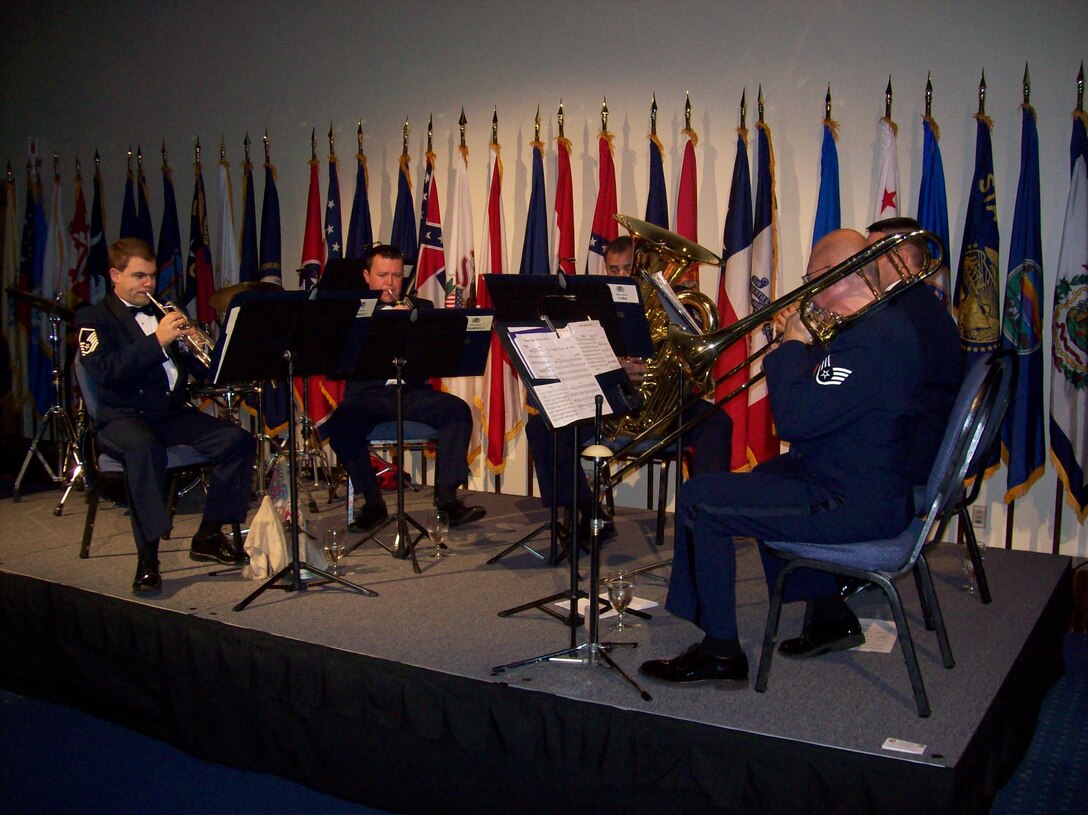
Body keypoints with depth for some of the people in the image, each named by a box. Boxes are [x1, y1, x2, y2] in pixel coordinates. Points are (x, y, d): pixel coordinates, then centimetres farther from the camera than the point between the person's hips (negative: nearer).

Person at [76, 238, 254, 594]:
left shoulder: (163, 312, 21)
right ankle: (148, 556, -34)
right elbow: (103, 372, -15)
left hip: (174, 412, 6)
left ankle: (208, 536, -6)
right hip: (123, 416, -5)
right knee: (145, 447, -39)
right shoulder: (94, 319, 4)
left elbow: (192, 366, 17)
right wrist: (156, 340, -20)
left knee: (238, 440, -17)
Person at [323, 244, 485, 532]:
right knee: (341, 423, -31)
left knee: (458, 410, -25)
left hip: (413, 392, 2)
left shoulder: (422, 308, 17)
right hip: (367, 394, -2)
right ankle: (373, 501, -15)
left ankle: (447, 494, -20)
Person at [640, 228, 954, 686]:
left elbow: (793, 420, -29)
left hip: (854, 506, -11)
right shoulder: (885, 322, 8)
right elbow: (823, 399, 19)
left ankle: (721, 652, 0)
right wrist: (806, 349, 4)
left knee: (700, 500, -12)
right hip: (875, 482, 11)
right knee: (766, 477, 35)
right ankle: (828, 614, 34)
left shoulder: (870, 340, -26)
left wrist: (792, 346, -15)